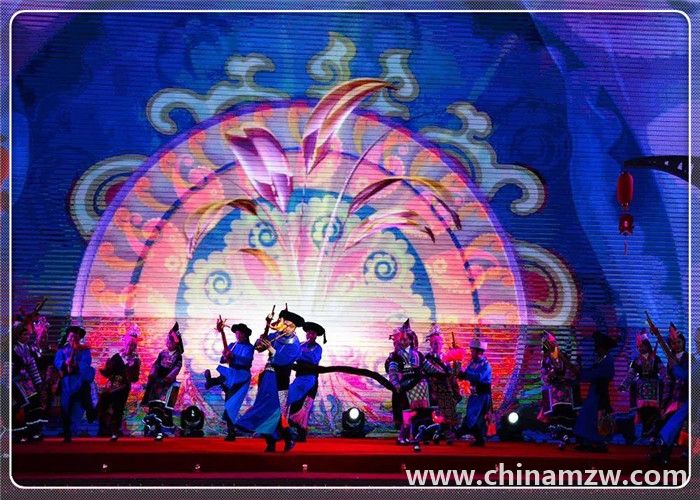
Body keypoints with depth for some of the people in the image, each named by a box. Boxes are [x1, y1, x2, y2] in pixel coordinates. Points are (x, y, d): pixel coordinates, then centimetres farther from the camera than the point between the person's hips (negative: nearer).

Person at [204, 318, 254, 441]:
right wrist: (225, 357, -14)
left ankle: (211, 381, -60)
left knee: (228, 374, -37)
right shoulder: (232, 345, 14)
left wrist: (232, 357, -33)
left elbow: (246, 361, -21)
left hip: (242, 376, -5)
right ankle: (231, 432, 5)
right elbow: (222, 360, 8)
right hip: (230, 378, 5)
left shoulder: (249, 347, -3)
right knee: (229, 405, 2)